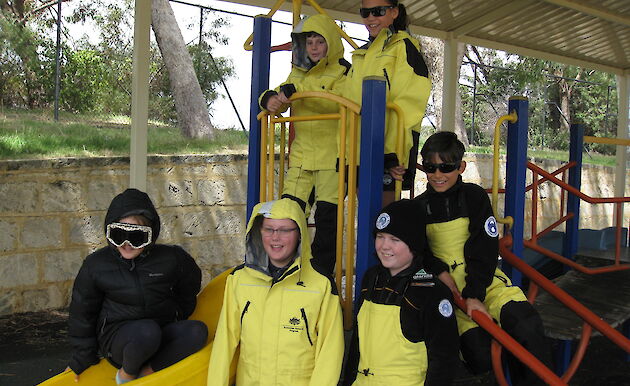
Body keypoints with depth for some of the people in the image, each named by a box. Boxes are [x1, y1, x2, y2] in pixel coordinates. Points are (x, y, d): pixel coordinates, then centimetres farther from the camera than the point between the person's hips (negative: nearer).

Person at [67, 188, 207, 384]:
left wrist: (175, 321, 14)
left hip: (161, 337, 2)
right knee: (147, 330, -36)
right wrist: (83, 358, 7)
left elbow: (189, 289, 14)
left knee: (198, 331, -26)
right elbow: (82, 313, 4)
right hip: (116, 337, -2)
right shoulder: (95, 265, -7)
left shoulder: (170, 259, -6)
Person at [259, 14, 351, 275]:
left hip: (332, 155, -5)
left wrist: (297, 91, -29)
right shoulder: (298, 73, 17)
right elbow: (283, 96, 14)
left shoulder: (342, 72, -3)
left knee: (327, 215, -3)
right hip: (302, 153, 5)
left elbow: (336, 101, -21)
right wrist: (270, 99, -11)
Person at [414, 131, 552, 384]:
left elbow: (484, 249, -6)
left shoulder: (474, 196, 0)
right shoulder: (419, 206, 5)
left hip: (483, 278, 0)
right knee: (480, 357, -17)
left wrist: (474, 294, -16)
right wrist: (439, 271, -10)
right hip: (445, 284, 0)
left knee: (526, 323, -27)